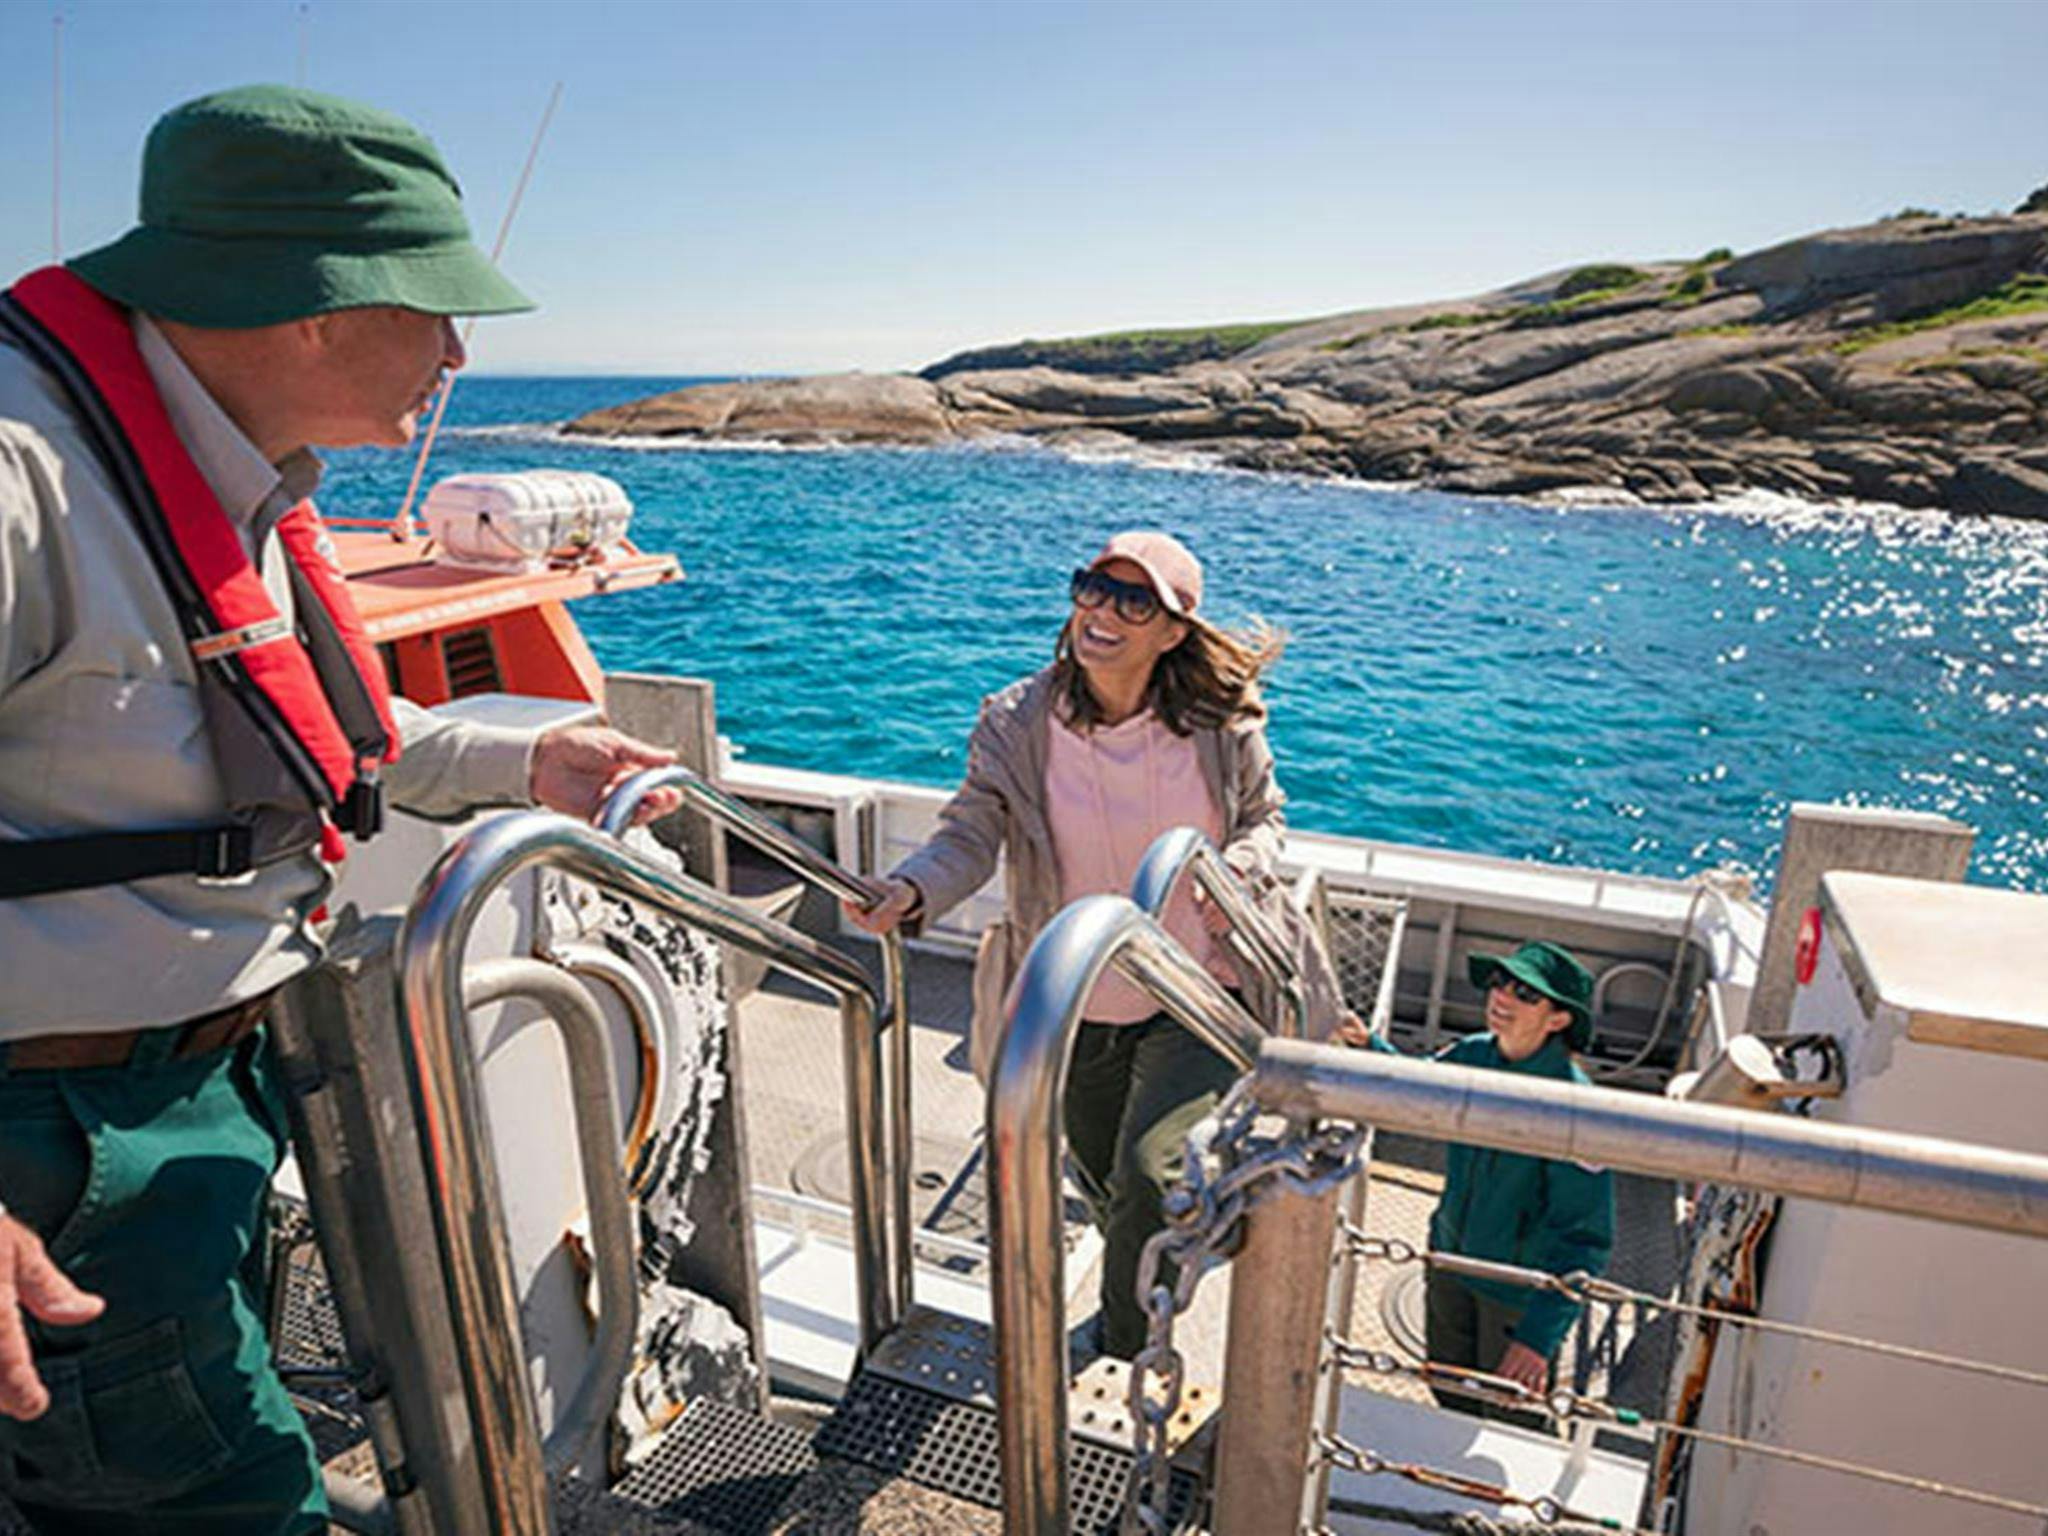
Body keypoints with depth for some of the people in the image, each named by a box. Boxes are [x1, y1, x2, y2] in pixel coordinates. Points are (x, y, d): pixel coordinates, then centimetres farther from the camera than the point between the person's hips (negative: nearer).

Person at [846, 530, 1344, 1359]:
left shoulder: (1222, 721, -13)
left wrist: (1241, 869, -23)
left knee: (1149, 1173, -16)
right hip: (1078, 1010, 2)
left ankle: (1124, 1360, 14)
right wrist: (910, 890, -39)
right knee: (1105, 1185, 21)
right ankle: (1149, 1288, 57)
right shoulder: (1015, 722, -13)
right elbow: (969, 835, -18)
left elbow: (1263, 818, 0)